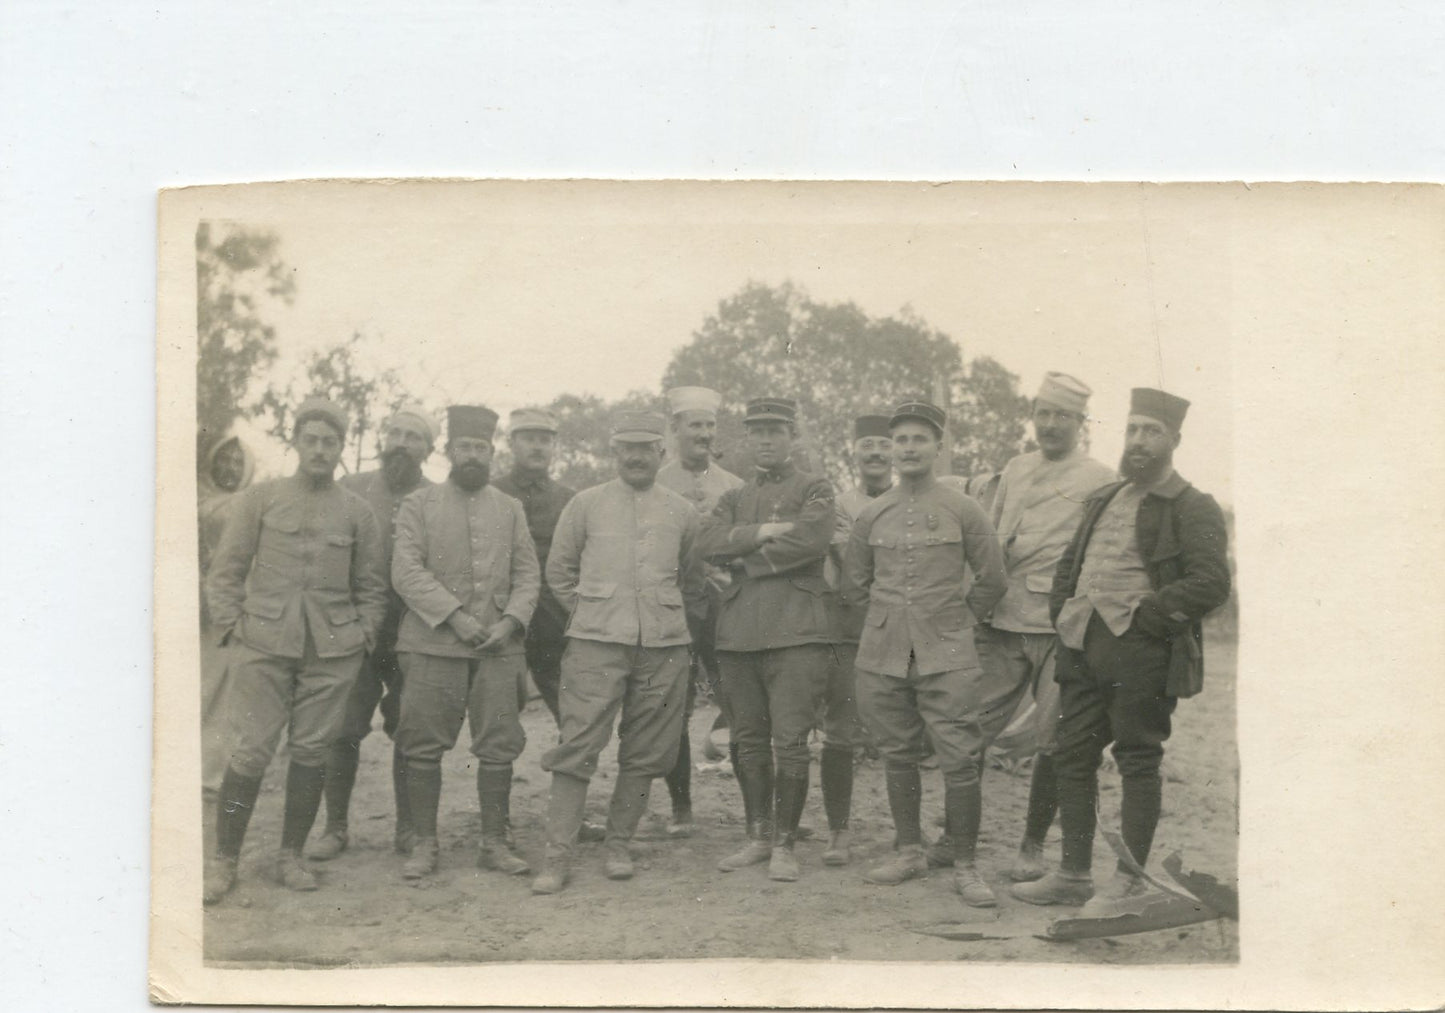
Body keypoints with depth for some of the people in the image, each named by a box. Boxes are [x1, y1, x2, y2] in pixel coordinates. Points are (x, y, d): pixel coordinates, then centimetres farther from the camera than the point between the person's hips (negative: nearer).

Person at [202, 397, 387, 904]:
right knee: (252, 751, -5)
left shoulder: (357, 512, 9)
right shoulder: (259, 499, 6)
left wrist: (363, 635, 4)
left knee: (311, 753, 4)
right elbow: (225, 571, 7)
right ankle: (223, 860, 6)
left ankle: (291, 857, 17)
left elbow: (372, 587, 15)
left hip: (332, 652, 2)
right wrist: (232, 627, -1)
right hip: (264, 645, -2)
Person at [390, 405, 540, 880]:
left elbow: (528, 575, 11)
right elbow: (406, 572, -5)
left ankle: (494, 842, 11)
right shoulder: (418, 505, 6)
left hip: (498, 646, 2)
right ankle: (424, 844, 9)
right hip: (432, 645, -2)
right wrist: (455, 616, -14)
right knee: (423, 747, -1)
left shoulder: (510, 510, 14)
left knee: (499, 746, 1)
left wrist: (510, 621, -7)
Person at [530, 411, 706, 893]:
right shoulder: (585, 505, 8)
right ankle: (558, 854, -5)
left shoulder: (682, 512, 11)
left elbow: (693, 580, 22)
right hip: (596, 642, -2)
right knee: (578, 747, -8)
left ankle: (619, 844, 17)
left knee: (645, 753, 4)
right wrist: (589, 611, 11)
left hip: (663, 646, 2)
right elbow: (559, 570, 15)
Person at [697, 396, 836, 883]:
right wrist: (765, 531, -10)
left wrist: (745, 558, -3)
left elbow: (812, 539, -13)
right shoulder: (734, 498, 20)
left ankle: (784, 844, 2)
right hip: (739, 632, 5)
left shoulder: (814, 490, 8)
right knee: (749, 741, 9)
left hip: (797, 629, -4)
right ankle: (758, 837, 20)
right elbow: (709, 543, 1)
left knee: (790, 741, -7)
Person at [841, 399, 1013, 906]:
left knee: (960, 762, -7)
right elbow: (852, 583, 19)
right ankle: (909, 851, 24)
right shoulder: (872, 514, 7)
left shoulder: (962, 509, 0)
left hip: (946, 655, -3)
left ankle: (965, 866, 2)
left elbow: (991, 580, 8)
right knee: (897, 757, 10)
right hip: (882, 653, 3)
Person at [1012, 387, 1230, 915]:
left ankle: (1130, 880, 9)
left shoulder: (1193, 508, -4)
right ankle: (1073, 874, 19)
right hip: (1084, 645, 7)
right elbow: (1068, 564, 28)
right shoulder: (1103, 500, 19)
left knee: (1138, 762, 0)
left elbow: (1211, 583, -14)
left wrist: (1143, 614, -16)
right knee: (1072, 757, 9)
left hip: (1140, 650, -7)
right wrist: (1063, 610, 10)